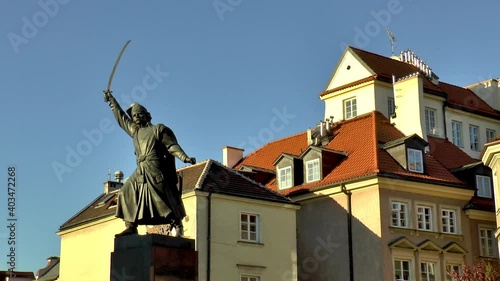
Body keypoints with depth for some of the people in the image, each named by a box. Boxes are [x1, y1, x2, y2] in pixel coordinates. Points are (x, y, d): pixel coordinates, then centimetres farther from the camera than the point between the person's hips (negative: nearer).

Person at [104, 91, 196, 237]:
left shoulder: (158, 129, 5)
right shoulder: (135, 131, 23)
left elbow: (172, 145, -3)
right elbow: (121, 118, 35)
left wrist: (184, 157, -19)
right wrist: (112, 100, 42)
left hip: (155, 170, -7)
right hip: (141, 172, 7)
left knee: (163, 198, -12)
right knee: (126, 193, -1)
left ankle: (177, 225, -9)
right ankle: (131, 226, -3)